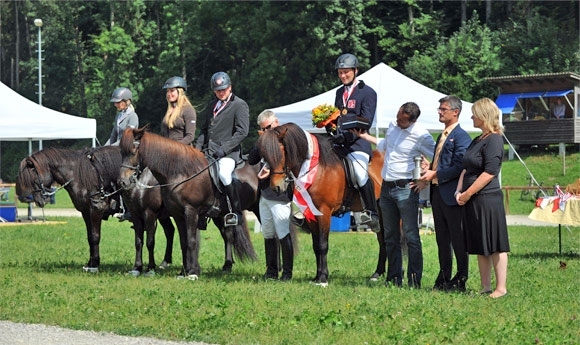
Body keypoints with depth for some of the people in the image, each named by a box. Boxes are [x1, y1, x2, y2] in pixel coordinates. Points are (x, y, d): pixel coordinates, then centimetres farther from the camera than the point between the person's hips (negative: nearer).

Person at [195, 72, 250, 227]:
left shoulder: (239, 105, -2)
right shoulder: (212, 105, 21)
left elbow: (242, 131, -11)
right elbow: (205, 129, 27)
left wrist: (224, 148, -19)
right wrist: (198, 147, 9)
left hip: (229, 152, -8)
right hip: (209, 151, 8)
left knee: (223, 173, -32)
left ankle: (236, 212, -21)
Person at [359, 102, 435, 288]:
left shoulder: (422, 136, -13)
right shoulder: (392, 126, 7)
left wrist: (426, 181, -11)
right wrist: (366, 136, 24)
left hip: (405, 189, -7)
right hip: (386, 188, 7)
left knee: (411, 236, -7)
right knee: (390, 237, 11)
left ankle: (414, 280, -5)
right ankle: (394, 278, 17)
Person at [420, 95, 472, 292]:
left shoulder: (461, 137, -11)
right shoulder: (443, 136, 18)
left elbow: (459, 167, -20)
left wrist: (435, 174, -17)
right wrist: (428, 173, 6)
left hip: (452, 194, -9)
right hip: (437, 193, 9)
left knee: (457, 239, -2)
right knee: (442, 239, 13)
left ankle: (460, 281, 3)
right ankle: (443, 279, 19)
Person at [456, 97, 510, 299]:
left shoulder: (494, 140, -11)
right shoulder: (477, 141, 18)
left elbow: (489, 173, -18)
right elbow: (467, 169, 19)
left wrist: (467, 194, -15)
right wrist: (459, 192, 3)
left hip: (487, 199, -10)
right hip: (472, 201, 10)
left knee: (495, 246, -5)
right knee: (480, 247, 11)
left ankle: (501, 288, -2)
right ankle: (485, 287, 15)